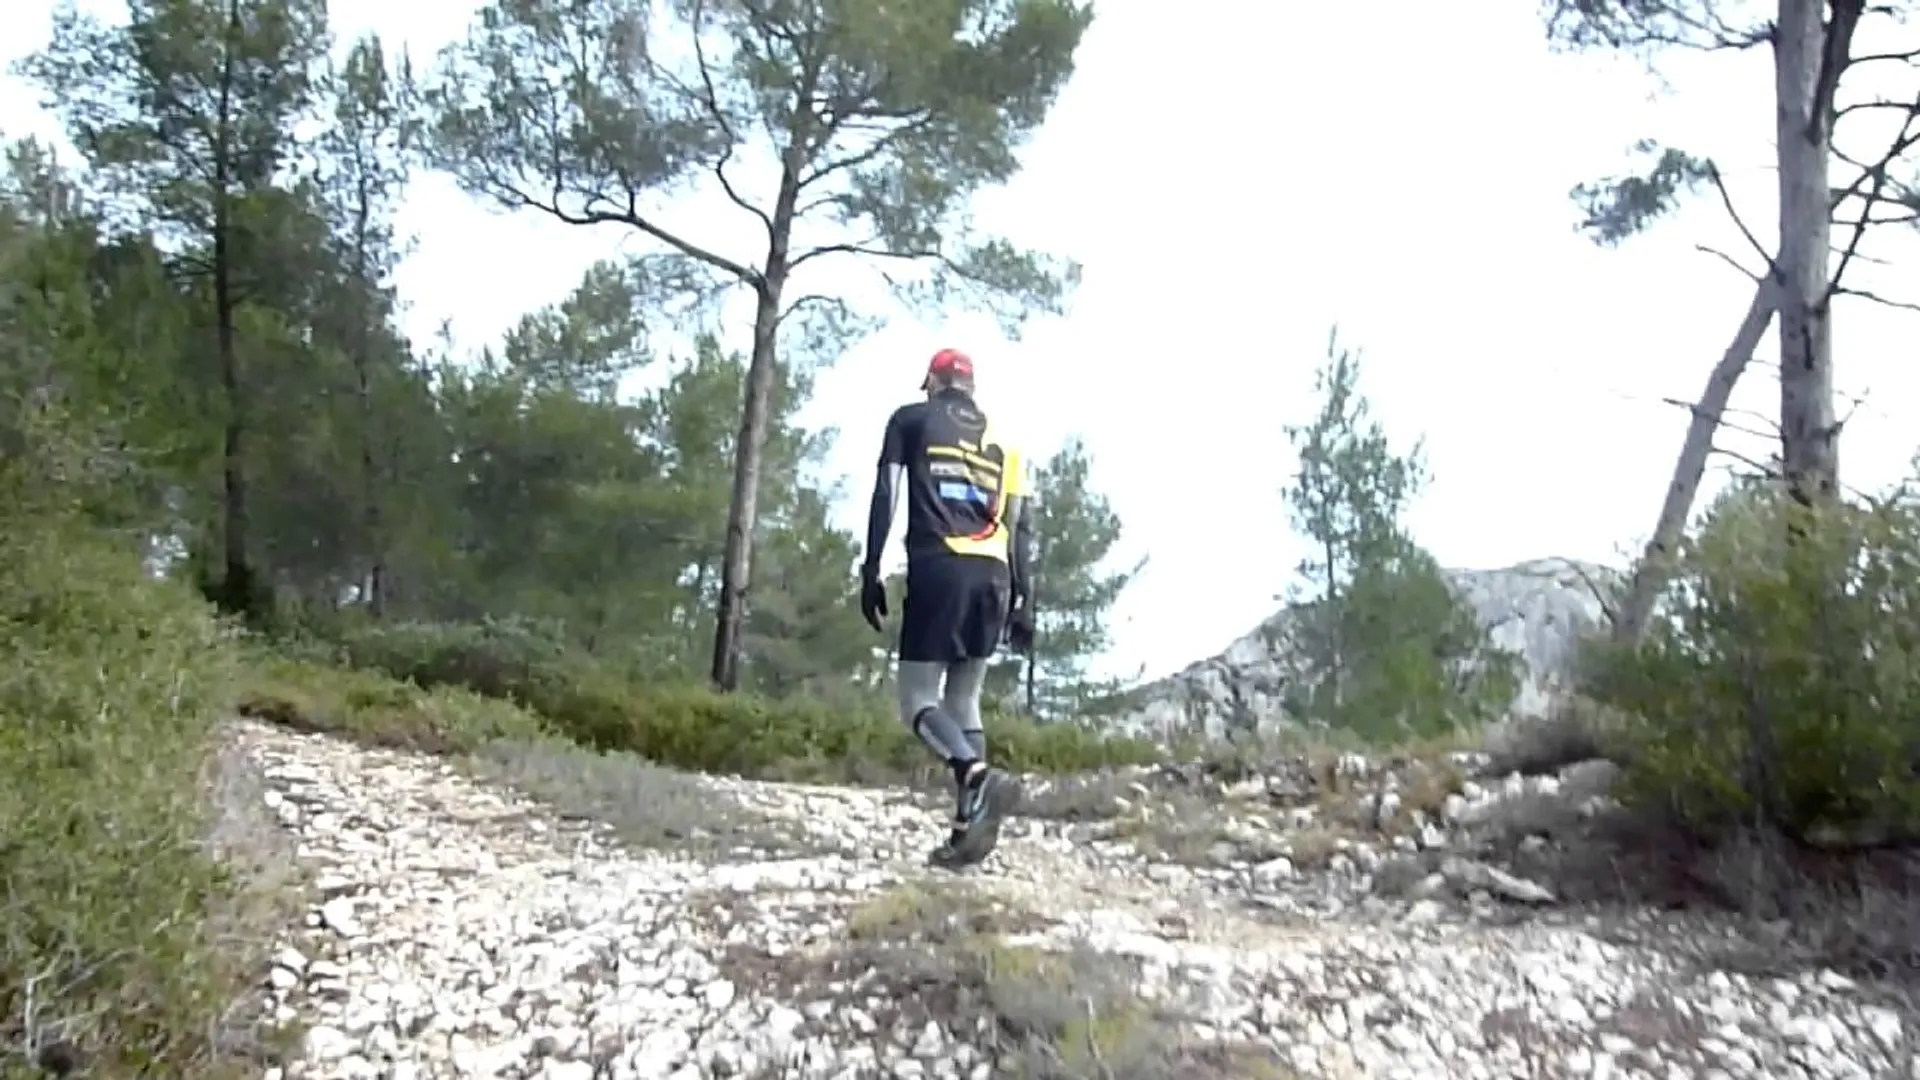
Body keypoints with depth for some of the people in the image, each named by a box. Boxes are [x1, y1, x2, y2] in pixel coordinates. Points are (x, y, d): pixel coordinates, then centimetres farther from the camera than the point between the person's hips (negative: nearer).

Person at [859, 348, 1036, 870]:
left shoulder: (910, 419, 13)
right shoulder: (1002, 440, 23)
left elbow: (885, 496, 2)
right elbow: (1018, 526, 16)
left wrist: (871, 571, 2)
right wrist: (1023, 603, 16)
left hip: (938, 570, -4)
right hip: (992, 577, 5)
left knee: (919, 699, -1)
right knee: (965, 700, 11)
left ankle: (978, 775, -29)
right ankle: (968, 827, 2)